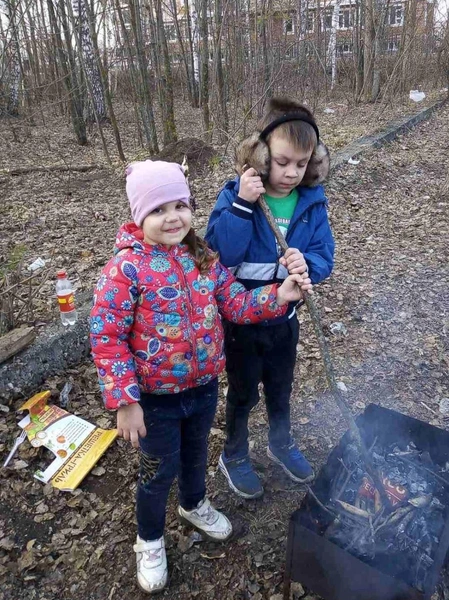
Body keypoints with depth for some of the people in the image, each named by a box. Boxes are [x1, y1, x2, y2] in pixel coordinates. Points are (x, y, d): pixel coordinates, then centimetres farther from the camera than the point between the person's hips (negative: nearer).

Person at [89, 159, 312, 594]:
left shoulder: (204, 257, -4)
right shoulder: (126, 268, -21)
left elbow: (236, 303, 0)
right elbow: (105, 337, -19)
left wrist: (278, 296, -17)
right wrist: (124, 401, -20)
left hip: (204, 386, 5)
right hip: (156, 397, -5)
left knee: (195, 453, 28)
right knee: (160, 470, 15)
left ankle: (194, 505, 59)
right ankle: (149, 540, 45)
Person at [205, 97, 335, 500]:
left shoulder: (312, 201, -8)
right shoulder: (235, 195, -17)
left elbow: (325, 258, -10)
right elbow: (221, 254, -27)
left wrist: (306, 264, -32)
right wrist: (242, 205, -36)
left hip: (285, 317, 3)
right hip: (241, 318, -3)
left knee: (281, 387, 24)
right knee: (243, 392, 15)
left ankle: (281, 444, 52)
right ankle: (234, 456, 42)